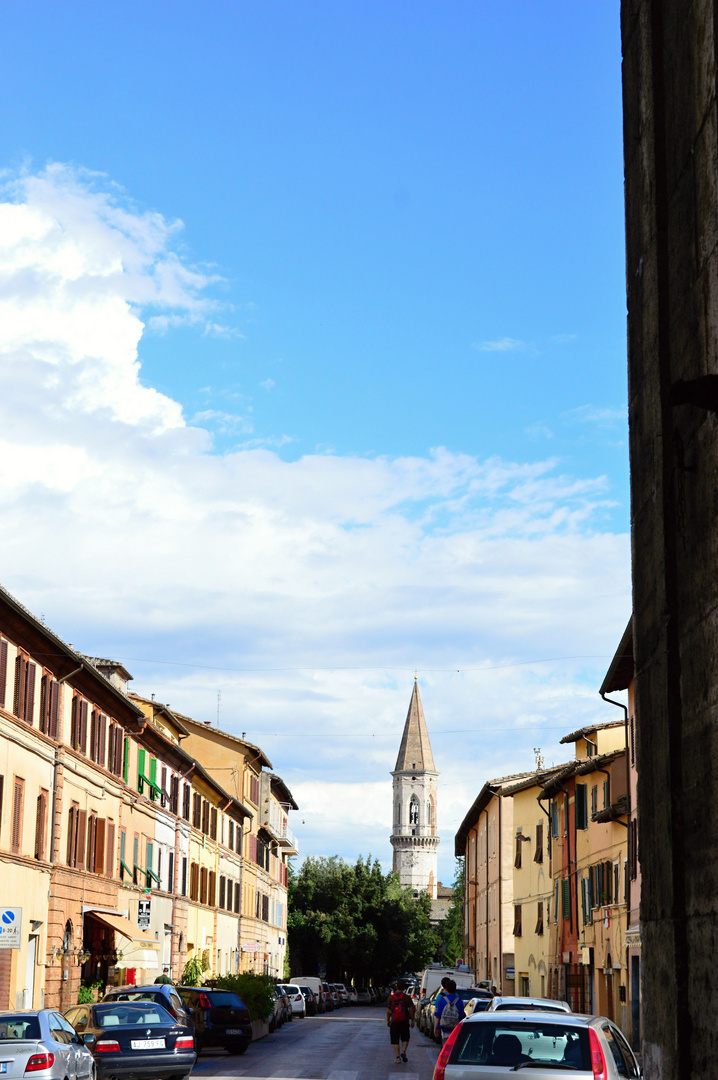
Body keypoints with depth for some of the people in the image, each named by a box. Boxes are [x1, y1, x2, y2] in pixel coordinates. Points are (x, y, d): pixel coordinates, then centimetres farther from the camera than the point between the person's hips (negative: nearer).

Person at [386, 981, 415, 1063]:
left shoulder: (390, 997, 2)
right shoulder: (406, 997, -2)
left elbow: (388, 1011, 4)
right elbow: (411, 1010, -2)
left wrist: (388, 1020, 14)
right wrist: (412, 1020, 6)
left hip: (394, 1022, 1)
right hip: (404, 1021, -1)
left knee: (395, 1041, 5)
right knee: (405, 1038, 13)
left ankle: (397, 1057, -2)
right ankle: (403, 1051, -9)